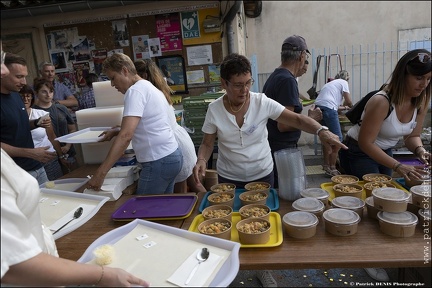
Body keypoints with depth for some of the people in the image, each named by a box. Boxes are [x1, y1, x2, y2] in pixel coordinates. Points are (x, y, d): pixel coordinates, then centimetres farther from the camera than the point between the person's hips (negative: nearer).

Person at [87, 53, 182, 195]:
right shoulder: (150, 87, 17)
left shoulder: (135, 91, -13)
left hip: (159, 162, -10)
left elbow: (126, 136, -24)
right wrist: (116, 132, 15)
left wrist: (100, 173, -25)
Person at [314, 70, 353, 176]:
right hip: (328, 109, -8)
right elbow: (349, 102, 4)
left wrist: (342, 107, 44)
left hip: (318, 107, 8)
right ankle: (331, 168, -4)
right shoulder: (343, 82, 11)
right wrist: (346, 105, 26)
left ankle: (326, 165, 25)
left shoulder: (330, 83, 33)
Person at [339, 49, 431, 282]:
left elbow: (412, 135, 4)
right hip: (359, 154, -7)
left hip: (384, 152, 7)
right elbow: (365, 143, -27)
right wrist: (398, 167, -30)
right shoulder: (382, 102, -31)